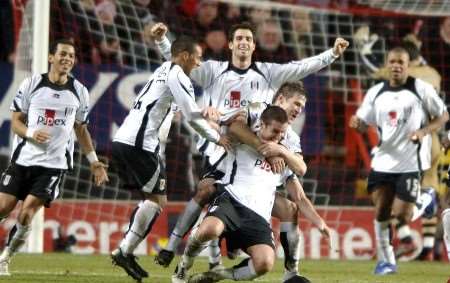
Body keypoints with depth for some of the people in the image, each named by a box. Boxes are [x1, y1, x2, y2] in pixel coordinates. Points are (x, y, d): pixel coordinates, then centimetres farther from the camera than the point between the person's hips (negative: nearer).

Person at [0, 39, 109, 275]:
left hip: (54, 164, 0)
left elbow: (81, 130, 17)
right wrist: (31, 134, -18)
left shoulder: (79, 92, 6)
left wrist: (93, 161, 13)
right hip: (23, 158, 0)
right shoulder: (32, 84, 0)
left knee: (27, 213, -11)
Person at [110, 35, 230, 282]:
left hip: (122, 140, 10)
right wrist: (217, 138, 5)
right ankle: (124, 252, -6)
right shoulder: (178, 76, -6)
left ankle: (125, 251, 11)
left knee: (150, 197, 16)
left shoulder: (164, 70, 22)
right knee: (158, 199, -4)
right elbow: (192, 117, -7)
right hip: (138, 144, -10)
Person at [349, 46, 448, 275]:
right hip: (383, 161, 3)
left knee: (401, 215, -10)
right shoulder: (376, 92, 4)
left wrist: (424, 131, -15)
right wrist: (357, 124, -14)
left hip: (410, 163, -3)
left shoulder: (422, 89, -5)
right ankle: (385, 261, 11)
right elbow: (364, 122, 10)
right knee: (381, 212, 0)